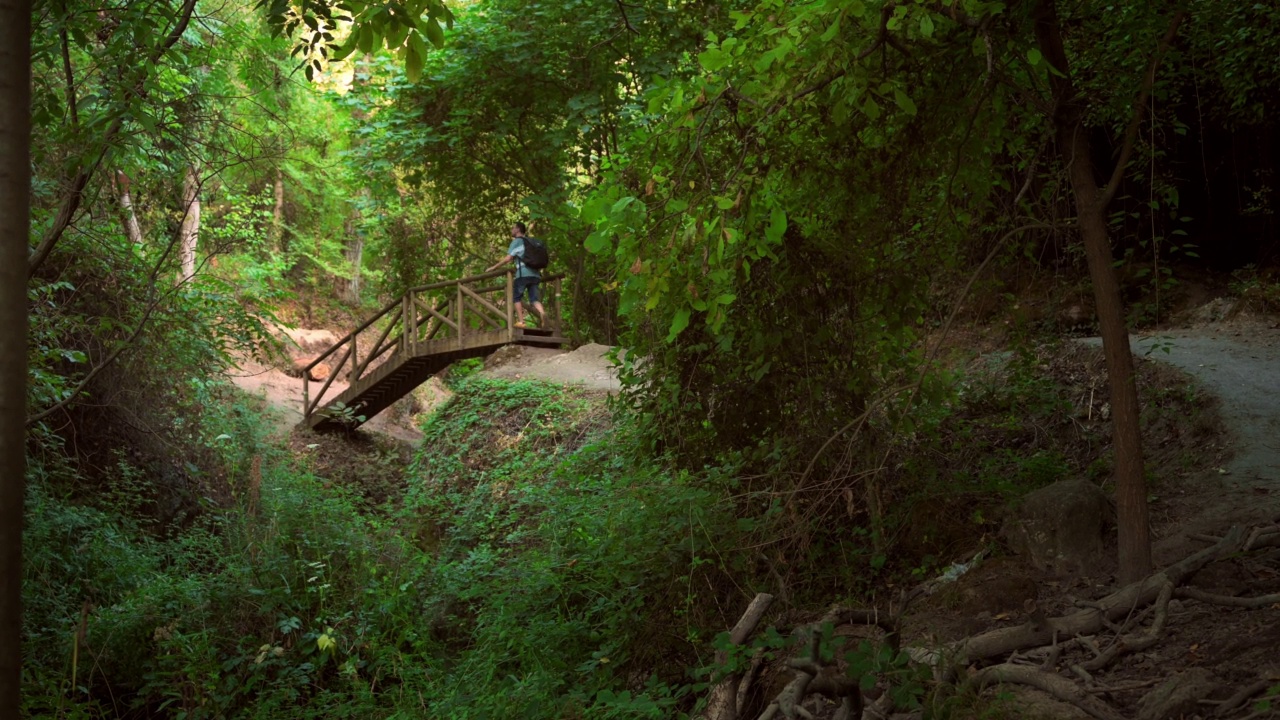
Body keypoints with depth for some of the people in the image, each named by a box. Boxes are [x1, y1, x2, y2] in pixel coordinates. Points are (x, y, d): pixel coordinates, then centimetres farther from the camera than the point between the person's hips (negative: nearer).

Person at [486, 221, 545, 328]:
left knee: (517, 296, 5)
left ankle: (520, 321, -5)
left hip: (523, 273, -6)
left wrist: (493, 267, 2)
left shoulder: (516, 241, 2)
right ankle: (541, 312, -29)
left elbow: (507, 258, -4)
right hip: (535, 274, 6)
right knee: (534, 297, 0)